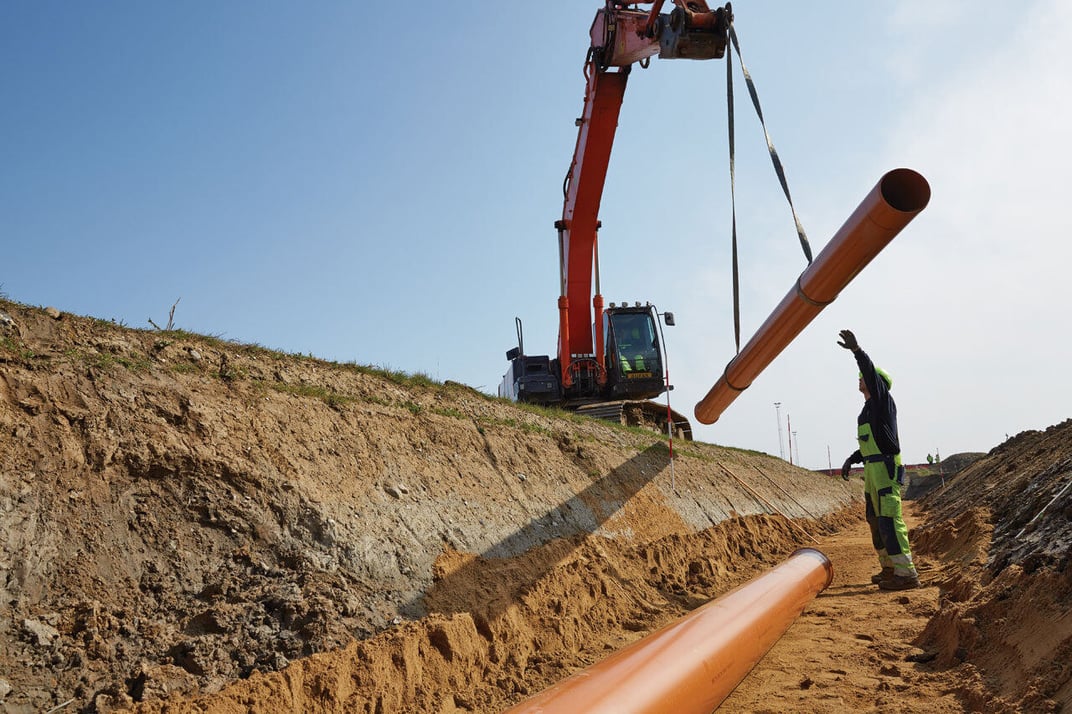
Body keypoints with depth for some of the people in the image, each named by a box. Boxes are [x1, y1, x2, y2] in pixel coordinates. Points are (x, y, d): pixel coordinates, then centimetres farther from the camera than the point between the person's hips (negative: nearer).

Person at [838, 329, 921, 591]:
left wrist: (856, 350, -32)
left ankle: (906, 573, -15)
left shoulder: (883, 400, -4)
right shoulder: (868, 410, 21)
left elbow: (871, 373, -23)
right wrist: (851, 460, 21)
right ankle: (889, 568, 24)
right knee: (875, 520, 14)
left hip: (886, 467, -10)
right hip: (872, 470, 10)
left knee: (890, 520, -15)